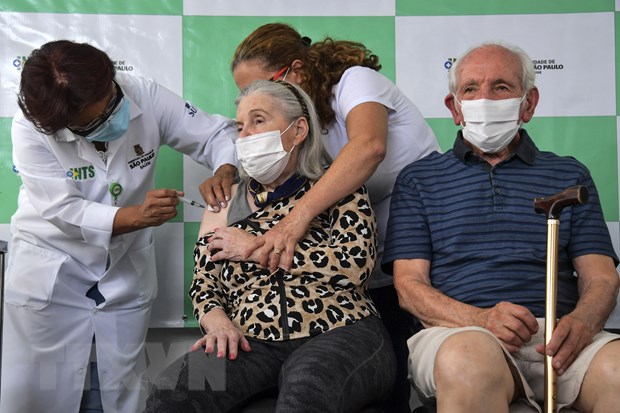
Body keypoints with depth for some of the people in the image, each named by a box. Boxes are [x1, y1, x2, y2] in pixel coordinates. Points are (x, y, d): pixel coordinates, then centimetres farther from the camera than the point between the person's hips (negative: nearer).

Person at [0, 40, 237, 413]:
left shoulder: (146, 97, -17)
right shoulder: (31, 130, -21)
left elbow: (216, 133, -10)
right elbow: (67, 213, -26)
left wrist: (225, 172, -33)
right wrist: (138, 215, -41)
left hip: (128, 267, 2)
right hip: (50, 270, -2)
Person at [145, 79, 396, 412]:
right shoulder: (225, 203, 18)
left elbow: (356, 265, -9)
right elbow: (204, 285, 15)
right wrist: (217, 321, -8)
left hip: (339, 333, -3)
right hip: (252, 343, 4)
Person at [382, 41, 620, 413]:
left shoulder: (569, 175, 21)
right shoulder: (419, 179, 15)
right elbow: (409, 284, 6)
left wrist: (581, 322, -11)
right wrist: (481, 319, -14)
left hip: (555, 339, 2)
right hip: (457, 332, -1)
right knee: (470, 357, -38)